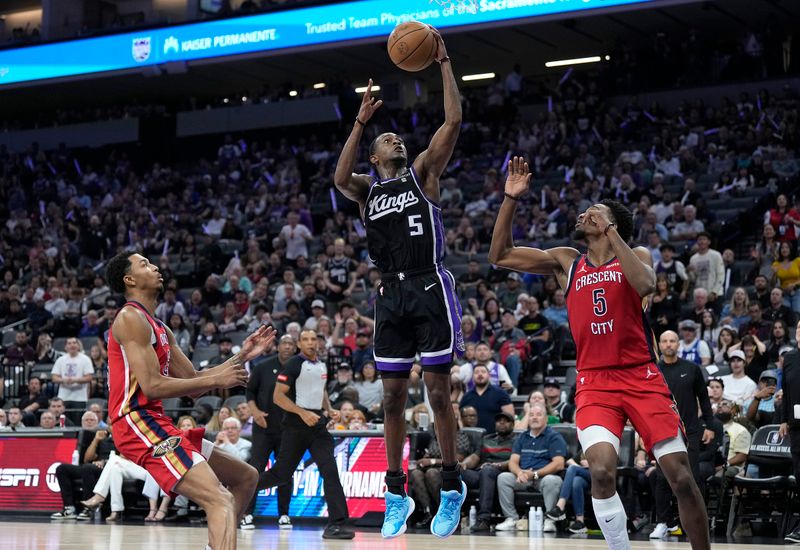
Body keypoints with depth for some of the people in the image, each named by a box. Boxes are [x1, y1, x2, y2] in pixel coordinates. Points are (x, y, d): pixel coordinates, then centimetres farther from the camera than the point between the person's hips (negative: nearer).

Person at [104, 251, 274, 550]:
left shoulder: (160, 329, 21)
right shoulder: (131, 318, -9)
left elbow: (193, 380, 21)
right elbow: (152, 386, -18)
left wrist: (242, 356, 15)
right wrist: (216, 380, -13)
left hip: (155, 423, 10)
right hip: (138, 424, -10)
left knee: (245, 477, 18)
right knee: (221, 501, -23)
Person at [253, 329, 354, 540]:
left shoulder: (322, 365, 12)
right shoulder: (294, 364, -8)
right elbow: (278, 396, -12)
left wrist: (329, 409, 12)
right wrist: (303, 413, -22)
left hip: (318, 424, 5)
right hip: (296, 425, -5)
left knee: (330, 470, -9)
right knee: (282, 473, 2)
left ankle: (336, 523, -12)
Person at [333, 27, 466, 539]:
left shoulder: (422, 173, 9)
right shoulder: (367, 188, 14)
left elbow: (453, 122, -3)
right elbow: (340, 178, -10)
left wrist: (444, 63, -4)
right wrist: (361, 121, -12)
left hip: (430, 288, -3)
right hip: (391, 294, 3)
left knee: (438, 390, -4)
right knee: (393, 397, 5)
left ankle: (453, 484, 8)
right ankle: (396, 495, 13)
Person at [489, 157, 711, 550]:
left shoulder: (635, 255, 4)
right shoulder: (565, 262, 11)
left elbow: (646, 285, -20)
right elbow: (500, 256, 8)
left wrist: (611, 234, -13)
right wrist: (511, 199, 0)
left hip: (642, 378, -1)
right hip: (594, 382, 1)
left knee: (681, 477, -5)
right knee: (602, 470, -23)